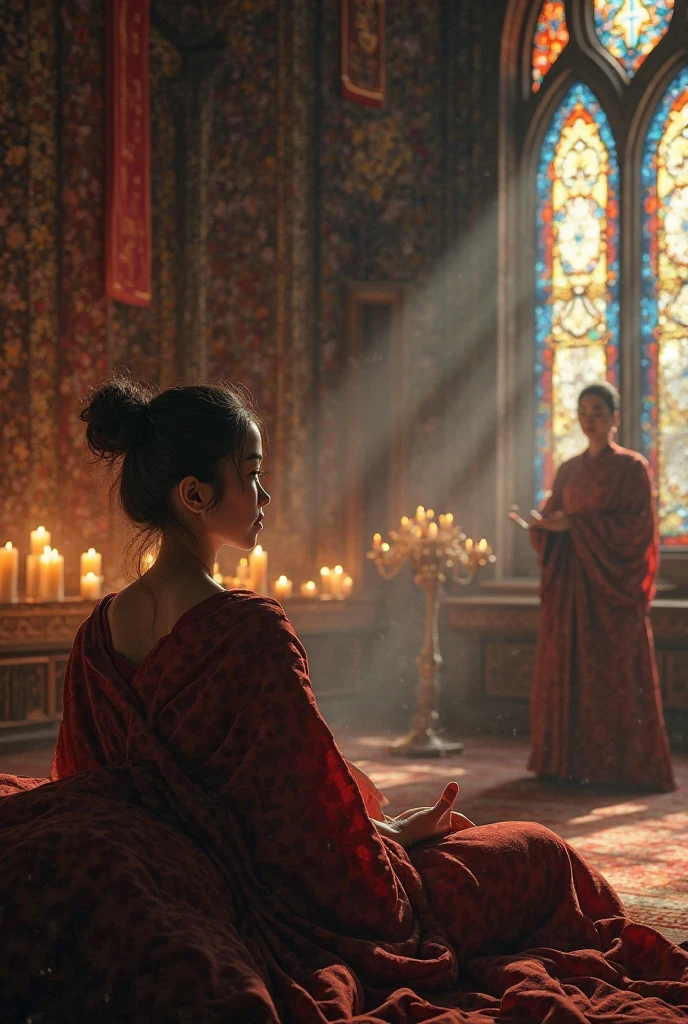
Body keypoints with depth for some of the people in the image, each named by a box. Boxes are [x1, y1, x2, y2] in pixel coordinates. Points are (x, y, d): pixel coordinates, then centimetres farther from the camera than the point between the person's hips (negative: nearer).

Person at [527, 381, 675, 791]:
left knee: (614, 673, -5)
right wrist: (543, 524, -11)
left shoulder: (632, 466, -3)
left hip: (612, 583, -6)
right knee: (566, 671, 3)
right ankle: (569, 758, 9)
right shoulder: (569, 470, 15)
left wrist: (575, 523, -18)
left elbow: (635, 524, -13)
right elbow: (554, 518, 13)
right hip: (570, 584, 6)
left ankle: (621, 764, 1)